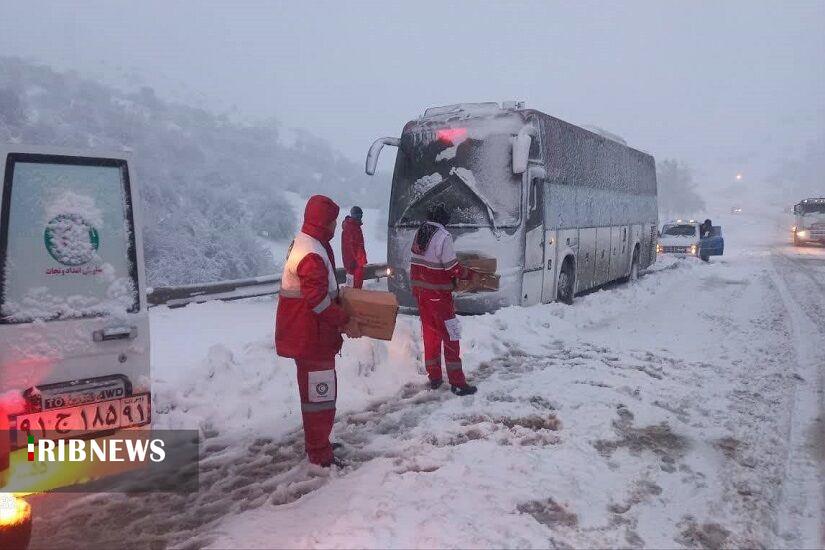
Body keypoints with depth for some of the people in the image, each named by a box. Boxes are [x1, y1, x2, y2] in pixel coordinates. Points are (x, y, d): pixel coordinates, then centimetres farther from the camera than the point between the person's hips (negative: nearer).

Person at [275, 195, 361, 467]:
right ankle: (320, 454, 10)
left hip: (307, 335, 11)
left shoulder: (304, 243, 12)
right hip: (311, 338, -11)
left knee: (317, 391, 22)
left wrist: (339, 297, 15)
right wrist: (345, 321, -18)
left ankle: (317, 442, 36)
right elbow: (318, 301, -26)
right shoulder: (312, 255, -23)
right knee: (320, 394, -1)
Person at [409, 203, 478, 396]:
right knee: (450, 336, 0)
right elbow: (452, 267, -16)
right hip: (438, 293, -7)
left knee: (430, 333, 15)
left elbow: (416, 261, 10)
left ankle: (434, 378, 22)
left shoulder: (419, 233, 6)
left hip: (420, 291, 7)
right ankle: (457, 383, 2)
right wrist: (468, 274, 1)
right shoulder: (443, 236, -17)